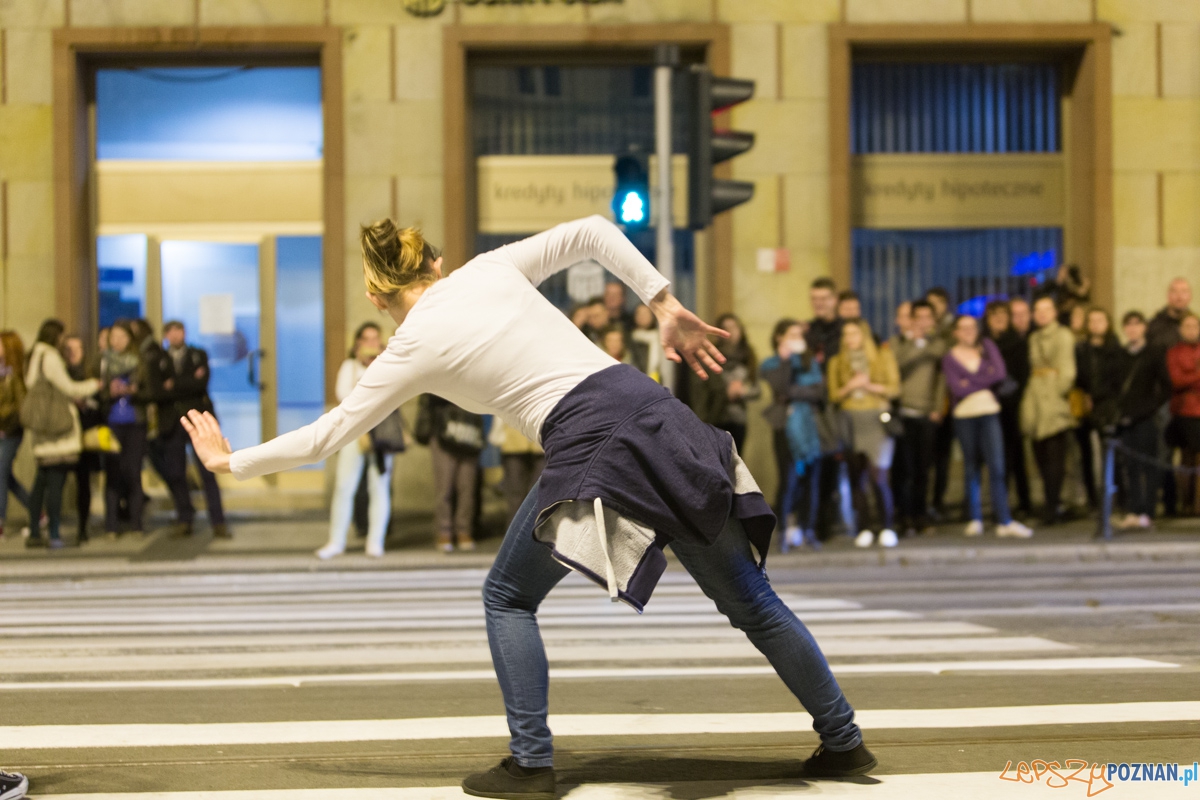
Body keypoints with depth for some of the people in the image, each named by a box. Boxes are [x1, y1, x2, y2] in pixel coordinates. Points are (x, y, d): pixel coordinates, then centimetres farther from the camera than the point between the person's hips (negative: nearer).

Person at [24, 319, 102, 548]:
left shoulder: (34, 358, 14)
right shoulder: (50, 358, -12)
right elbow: (67, 388, -11)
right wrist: (93, 385, 5)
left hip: (42, 430, 9)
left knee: (41, 481, 12)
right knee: (56, 481, -6)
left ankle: (34, 533, 14)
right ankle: (54, 535, -5)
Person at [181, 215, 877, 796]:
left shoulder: (414, 348, 7)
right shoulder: (491, 268, 18)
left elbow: (326, 437, 12)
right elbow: (594, 231, 16)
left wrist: (232, 461, 24)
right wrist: (666, 308, 13)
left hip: (590, 445, -5)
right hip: (649, 407, 5)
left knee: (507, 597, 18)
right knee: (748, 597, 14)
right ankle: (844, 741, 22)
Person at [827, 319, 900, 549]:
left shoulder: (883, 356, 9)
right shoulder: (837, 362, 14)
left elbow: (894, 388, 3)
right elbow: (833, 395, 8)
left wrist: (870, 386, -9)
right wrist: (850, 386, -10)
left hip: (877, 420, -2)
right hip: (850, 421, 2)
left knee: (878, 476, -14)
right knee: (856, 478, -2)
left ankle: (887, 528, -4)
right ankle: (864, 529, 6)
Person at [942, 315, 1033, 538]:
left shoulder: (987, 347, 9)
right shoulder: (950, 358, 5)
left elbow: (1000, 373, -5)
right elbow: (957, 389, -9)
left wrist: (971, 382, -6)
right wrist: (986, 381, -5)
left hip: (989, 413, 0)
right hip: (964, 416, 0)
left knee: (997, 467, -9)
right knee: (971, 467, 5)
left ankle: (1005, 521, -11)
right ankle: (975, 519, 14)